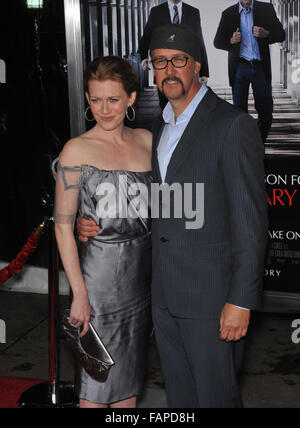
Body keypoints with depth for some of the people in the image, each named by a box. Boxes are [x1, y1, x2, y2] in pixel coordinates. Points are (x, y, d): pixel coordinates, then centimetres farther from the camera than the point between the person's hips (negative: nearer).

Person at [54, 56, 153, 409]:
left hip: (142, 267, 5)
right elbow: (63, 225, -10)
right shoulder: (77, 150, -9)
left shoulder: (146, 141, 5)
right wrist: (79, 293, -14)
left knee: (131, 365, 16)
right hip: (99, 269, -4)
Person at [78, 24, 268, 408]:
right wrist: (94, 222, 3)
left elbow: (251, 220, -15)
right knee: (179, 396, 19)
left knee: (215, 396, 6)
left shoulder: (233, 125, -12)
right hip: (165, 293, 7)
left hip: (210, 295, -7)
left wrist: (241, 300, -18)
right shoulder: (160, 127, 12)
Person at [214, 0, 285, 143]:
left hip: (261, 67, 1)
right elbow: (217, 42, 8)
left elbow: (281, 35, 6)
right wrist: (231, 41, -13)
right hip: (240, 68, 0)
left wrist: (266, 34, -15)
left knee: (266, 112, 2)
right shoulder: (228, 14, 6)